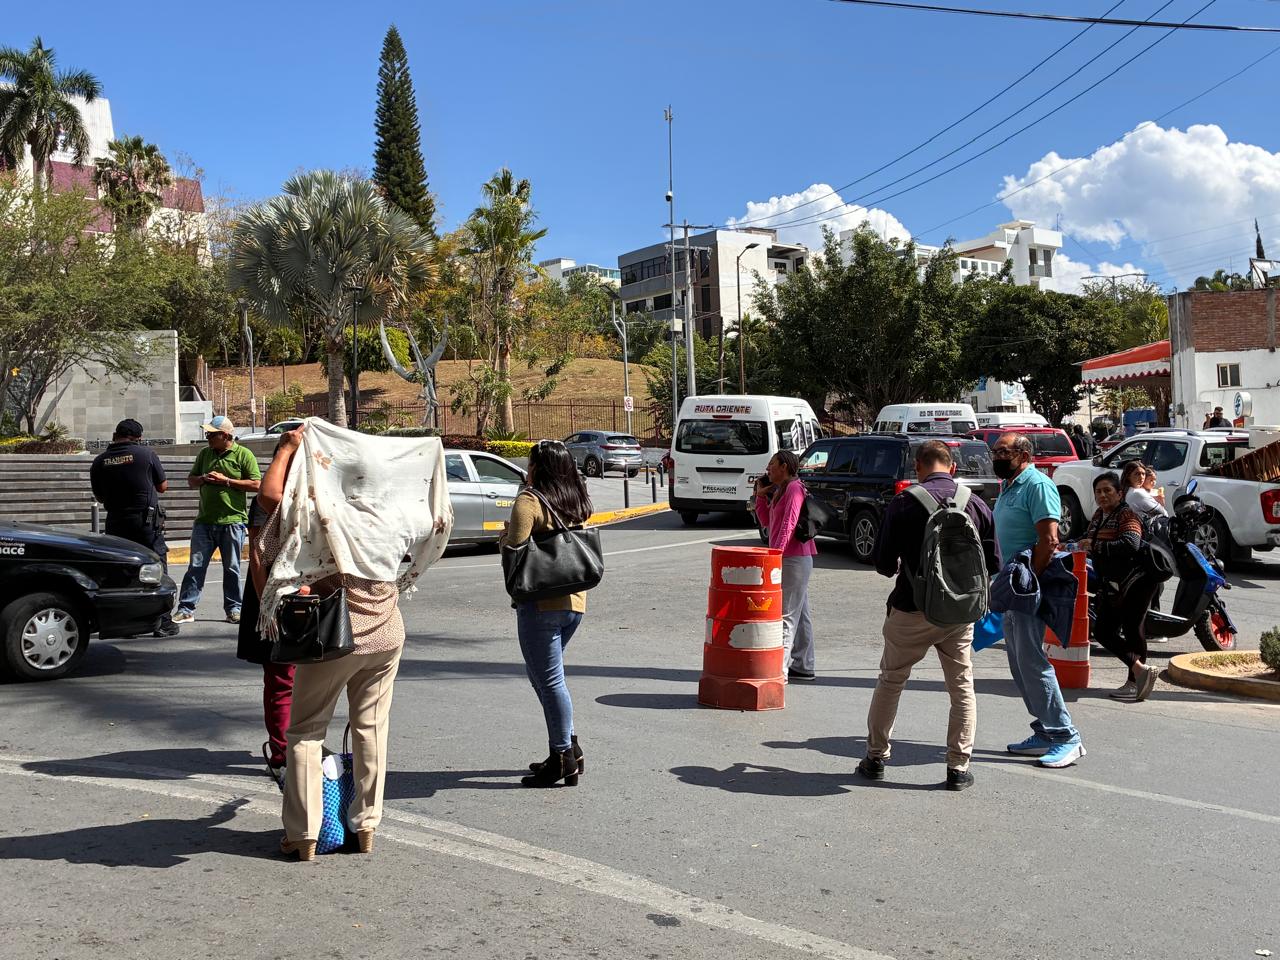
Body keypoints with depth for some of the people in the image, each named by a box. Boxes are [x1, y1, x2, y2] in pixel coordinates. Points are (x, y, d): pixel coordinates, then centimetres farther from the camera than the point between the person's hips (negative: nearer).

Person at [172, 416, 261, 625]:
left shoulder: (243, 455, -2)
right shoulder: (205, 454, 13)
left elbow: (256, 484, -9)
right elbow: (191, 481, 20)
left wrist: (226, 481, -14)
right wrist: (203, 479, -3)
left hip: (232, 520, -4)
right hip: (205, 520, 4)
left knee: (231, 568, 5)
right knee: (196, 566, 1)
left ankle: (233, 609, 15)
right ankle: (186, 609, 4)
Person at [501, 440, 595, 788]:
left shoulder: (529, 501, -11)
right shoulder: (577, 501, 11)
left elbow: (514, 549, -18)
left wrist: (504, 537, 4)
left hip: (541, 603, -8)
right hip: (575, 601, 8)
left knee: (549, 680, -1)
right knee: (546, 676, 21)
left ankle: (563, 759, 4)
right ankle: (568, 747, 22)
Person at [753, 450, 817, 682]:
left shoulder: (794, 487, -11)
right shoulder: (779, 490, 18)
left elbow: (789, 523, -21)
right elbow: (766, 521, 21)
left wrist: (776, 552, -27)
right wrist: (761, 494, 13)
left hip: (794, 558, -10)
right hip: (789, 559, 10)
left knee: (786, 614, -10)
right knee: (799, 614, 13)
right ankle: (803, 666, 20)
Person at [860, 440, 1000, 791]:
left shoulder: (902, 505, -9)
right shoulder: (977, 505, 0)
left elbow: (884, 564, -6)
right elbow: (993, 564, 4)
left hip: (911, 610, -2)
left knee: (890, 682, 14)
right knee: (962, 688, 13)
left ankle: (876, 758, 22)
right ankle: (958, 768, 14)